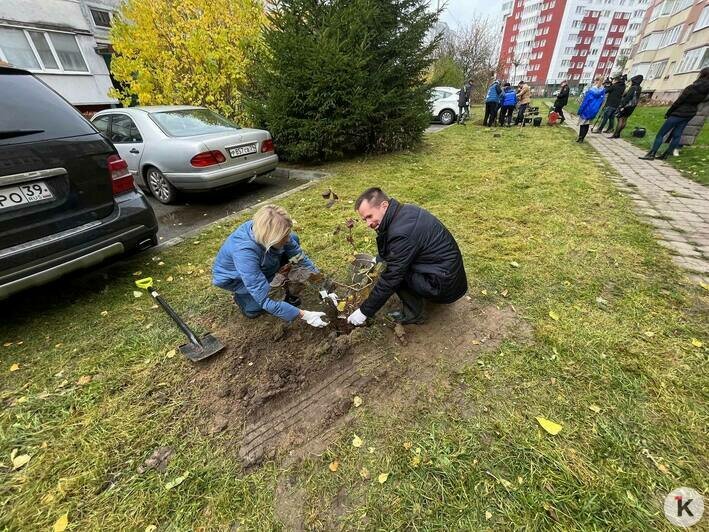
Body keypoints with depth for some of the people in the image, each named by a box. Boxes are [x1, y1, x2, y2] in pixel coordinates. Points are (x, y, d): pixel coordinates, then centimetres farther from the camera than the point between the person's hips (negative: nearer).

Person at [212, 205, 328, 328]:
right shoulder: (244, 252, -43)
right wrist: (303, 315, -39)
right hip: (230, 277, -5)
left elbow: (299, 255, -15)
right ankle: (241, 296, 0)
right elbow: (265, 301, -40)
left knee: (294, 239, -12)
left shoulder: (267, 229, -27)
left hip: (258, 265, 5)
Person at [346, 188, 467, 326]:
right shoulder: (404, 211, -1)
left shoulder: (402, 232, -28)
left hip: (446, 286, -9)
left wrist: (364, 311, -13)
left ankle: (413, 314, 2)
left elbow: (390, 279, -22)